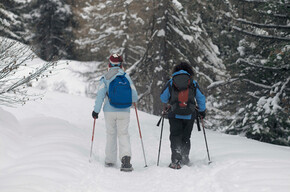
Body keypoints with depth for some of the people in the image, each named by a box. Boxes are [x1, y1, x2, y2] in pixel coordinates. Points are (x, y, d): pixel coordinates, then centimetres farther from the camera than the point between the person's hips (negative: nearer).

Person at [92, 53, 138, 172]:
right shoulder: (126, 77, 1)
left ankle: (110, 161, 16)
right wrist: (132, 101, 25)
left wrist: (96, 110, -1)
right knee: (123, 134, 5)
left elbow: (100, 95, -8)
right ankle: (126, 157, -17)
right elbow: (134, 96, 1)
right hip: (124, 112, 0)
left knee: (110, 134, 13)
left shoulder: (105, 79, -3)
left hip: (109, 111, 0)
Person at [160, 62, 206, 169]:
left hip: (174, 115, -1)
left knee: (175, 137, -2)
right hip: (189, 115, 1)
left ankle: (176, 161, -17)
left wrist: (168, 104, 34)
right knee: (186, 138, 15)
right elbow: (201, 98, 16)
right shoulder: (193, 83, 10)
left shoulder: (171, 82, 8)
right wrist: (202, 111, 32)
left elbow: (163, 97, 12)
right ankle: (185, 159, 14)